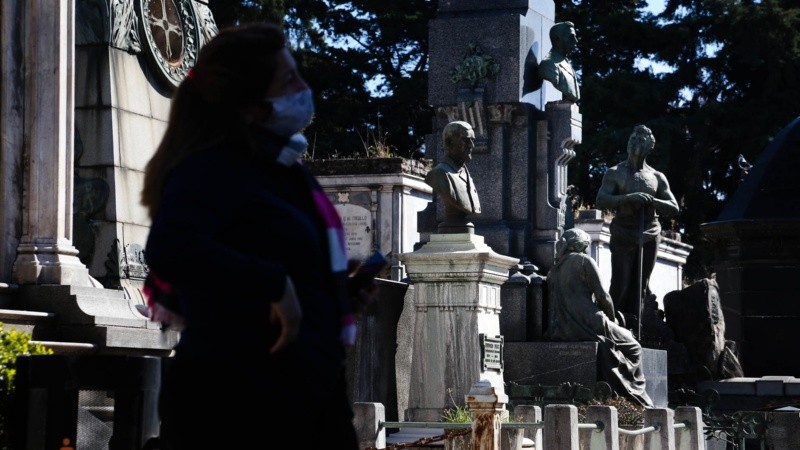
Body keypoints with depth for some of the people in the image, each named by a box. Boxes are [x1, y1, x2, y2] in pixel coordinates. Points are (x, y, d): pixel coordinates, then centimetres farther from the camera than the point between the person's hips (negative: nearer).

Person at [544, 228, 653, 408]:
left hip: (561, 331, 7)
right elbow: (602, 295, -4)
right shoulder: (584, 260, 2)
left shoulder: (553, 269, 19)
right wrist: (613, 319, 13)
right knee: (632, 345, 11)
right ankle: (636, 397, 5)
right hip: (587, 324, -7)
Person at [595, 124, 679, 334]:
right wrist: (629, 198, -25)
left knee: (640, 287, 3)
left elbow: (674, 208, 5)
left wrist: (651, 201, -14)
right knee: (620, 285, -10)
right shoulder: (615, 174, 4)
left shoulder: (657, 177, 12)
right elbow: (600, 201, -10)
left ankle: (631, 326, 8)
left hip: (649, 237, 3)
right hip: (623, 237, -3)